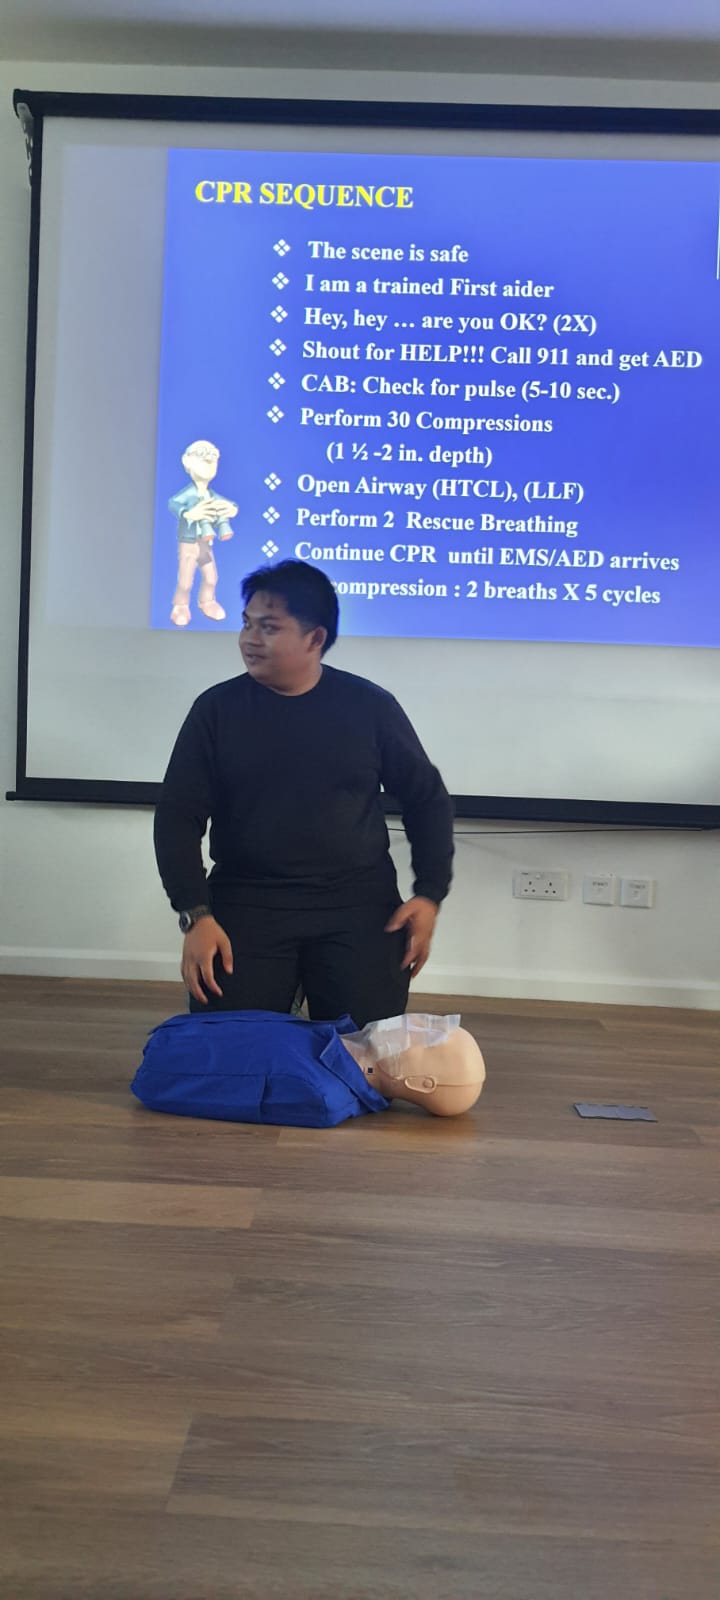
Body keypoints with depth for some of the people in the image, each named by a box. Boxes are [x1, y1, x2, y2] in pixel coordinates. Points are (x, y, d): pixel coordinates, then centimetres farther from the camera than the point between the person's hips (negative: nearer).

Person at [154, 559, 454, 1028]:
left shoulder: (370, 706, 2)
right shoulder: (217, 708, 2)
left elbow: (427, 800, 11)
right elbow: (179, 816, 1)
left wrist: (430, 894, 0)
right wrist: (196, 915, -11)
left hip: (358, 903, 0)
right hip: (247, 903, 0)